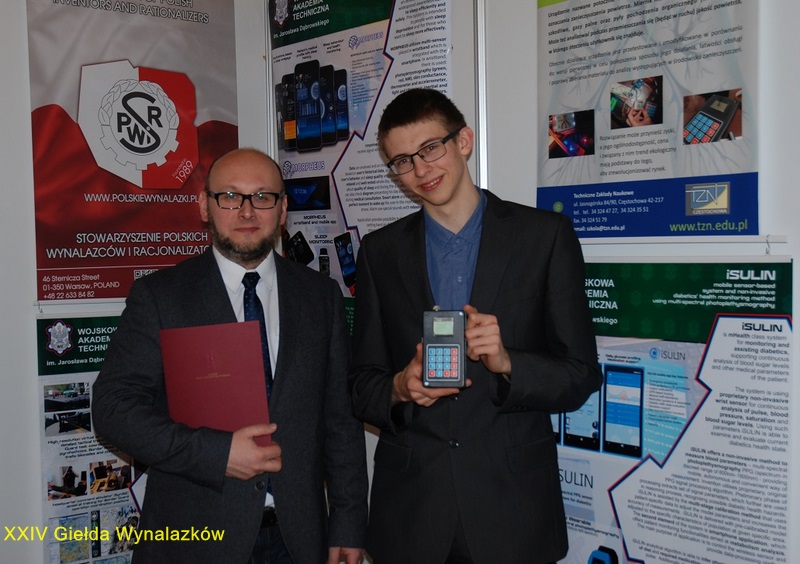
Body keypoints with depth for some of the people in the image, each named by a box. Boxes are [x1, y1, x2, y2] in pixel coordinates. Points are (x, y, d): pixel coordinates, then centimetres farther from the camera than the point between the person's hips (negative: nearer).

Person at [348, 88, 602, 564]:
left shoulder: (545, 235, -3)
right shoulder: (380, 251, 5)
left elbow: (582, 377, -3)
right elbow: (363, 384, 7)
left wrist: (507, 363, -21)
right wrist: (398, 389, -14)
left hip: (513, 507, -2)